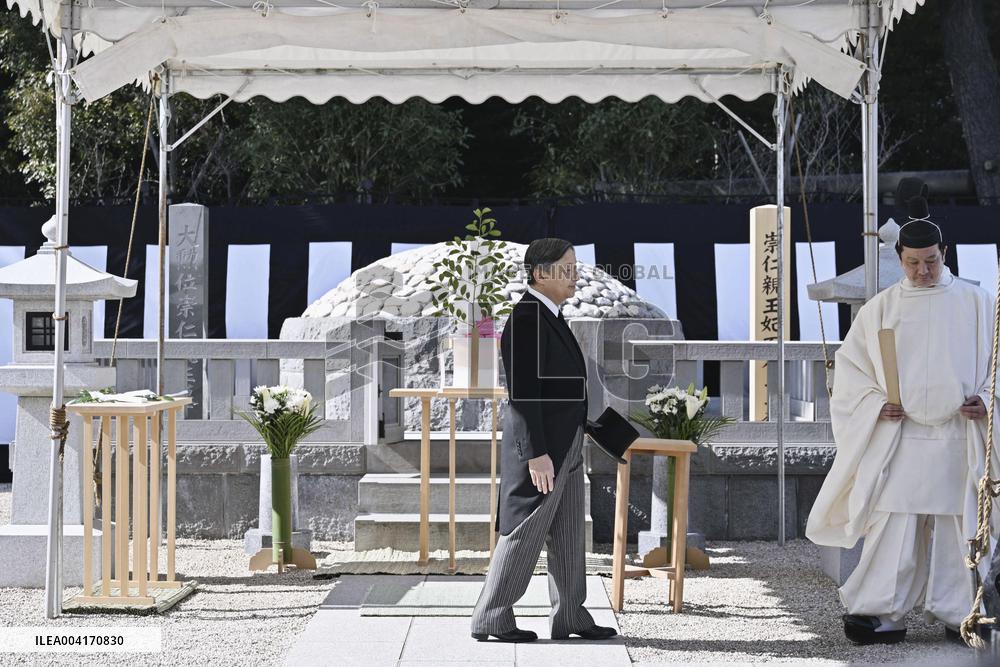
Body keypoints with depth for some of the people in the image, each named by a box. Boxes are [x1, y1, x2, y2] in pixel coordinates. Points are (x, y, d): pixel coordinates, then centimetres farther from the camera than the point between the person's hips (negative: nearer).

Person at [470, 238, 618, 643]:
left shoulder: (548, 317, 13)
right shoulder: (526, 320, -18)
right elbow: (522, 394, -22)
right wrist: (535, 454, -24)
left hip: (564, 449, 10)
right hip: (541, 448, -10)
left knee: (568, 534, 12)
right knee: (524, 533, -2)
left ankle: (569, 616, 18)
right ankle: (491, 620, 7)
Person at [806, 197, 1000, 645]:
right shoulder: (881, 309, 6)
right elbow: (850, 364, 9)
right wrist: (875, 403, -6)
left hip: (959, 439, 0)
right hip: (899, 439, 0)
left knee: (956, 530, 4)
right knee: (892, 528, -6)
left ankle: (957, 613, 13)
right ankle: (883, 613, -1)